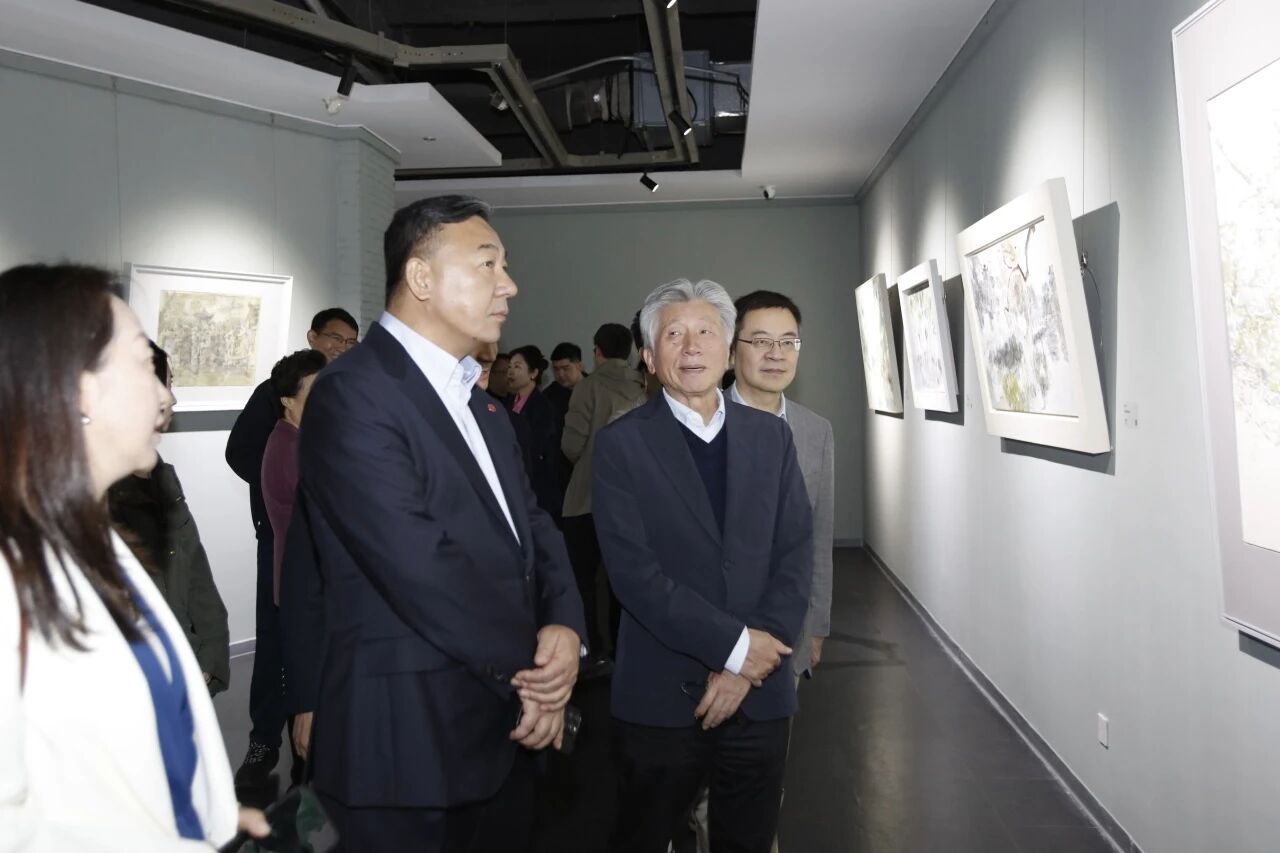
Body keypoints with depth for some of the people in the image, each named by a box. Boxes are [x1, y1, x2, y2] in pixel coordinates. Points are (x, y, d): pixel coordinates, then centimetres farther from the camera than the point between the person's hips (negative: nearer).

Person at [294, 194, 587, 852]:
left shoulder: (480, 403, 13)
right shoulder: (352, 395, -16)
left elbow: (532, 524, 10)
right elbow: (420, 566, -23)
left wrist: (564, 626, -9)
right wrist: (530, 667, -12)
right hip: (410, 743, -8)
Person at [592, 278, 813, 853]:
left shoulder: (771, 437, 4)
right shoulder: (621, 444, -7)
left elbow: (795, 558, -1)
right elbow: (634, 572, -14)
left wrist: (745, 667, -11)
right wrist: (735, 644, -16)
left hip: (760, 693, 3)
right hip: (661, 697, -3)